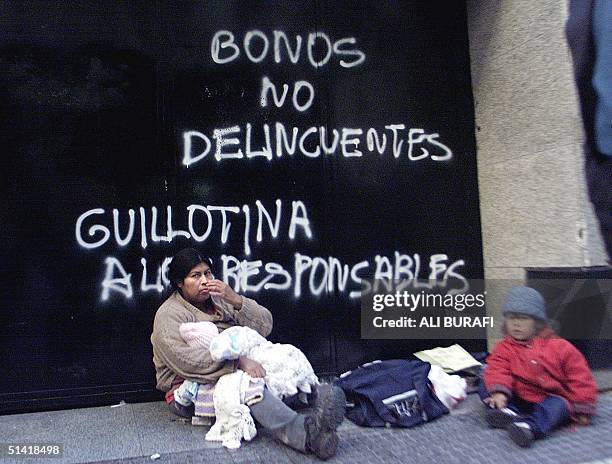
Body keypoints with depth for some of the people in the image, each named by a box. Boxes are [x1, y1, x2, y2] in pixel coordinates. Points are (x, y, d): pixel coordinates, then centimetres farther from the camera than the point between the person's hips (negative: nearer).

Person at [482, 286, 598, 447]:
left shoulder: (560, 347, 2)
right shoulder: (505, 348, 4)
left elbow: (579, 378, 2)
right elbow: (497, 370, -12)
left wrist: (582, 408, -3)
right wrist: (499, 391, -32)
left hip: (551, 399, -2)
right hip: (518, 401, 2)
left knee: (559, 405, -36)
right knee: (486, 387, -14)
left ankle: (530, 427, -59)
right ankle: (508, 412, -35)